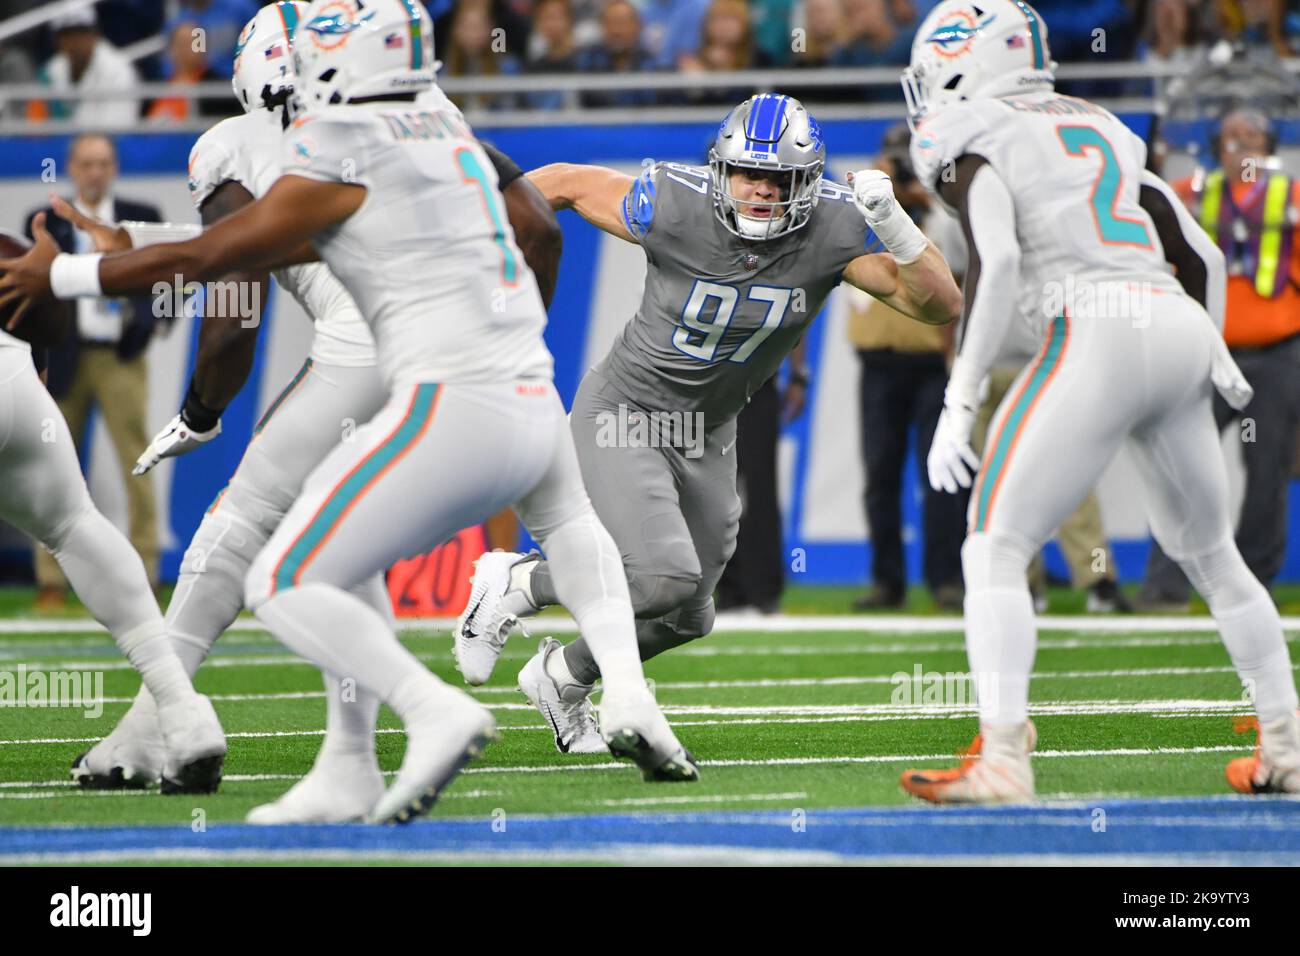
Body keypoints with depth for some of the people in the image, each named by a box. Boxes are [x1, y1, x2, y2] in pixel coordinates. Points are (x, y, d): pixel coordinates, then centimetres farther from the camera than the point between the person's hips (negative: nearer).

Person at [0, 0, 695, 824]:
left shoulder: (340, 154, -7)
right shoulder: (445, 135, 17)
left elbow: (207, 259, -1)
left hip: (451, 410, -8)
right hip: (536, 407, 8)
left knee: (284, 587, -3)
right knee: (571, 526, 39)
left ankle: (438, 716, -22)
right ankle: (628, 697, 17)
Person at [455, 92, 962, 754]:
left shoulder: (834, 229, -18)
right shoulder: (675, 209, -25)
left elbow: (941, 306, -22)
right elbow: (564, 182, -9)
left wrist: (894, 225, -36)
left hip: (708, 433, 5)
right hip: (625, 412, -5)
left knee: (685, 618, 15)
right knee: (662, 578, -25)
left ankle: (562, 677, 44)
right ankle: (516, 585, 3)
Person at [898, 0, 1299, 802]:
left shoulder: (977, 144, 3)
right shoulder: (1103, 131, 24)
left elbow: (996, 264, -14)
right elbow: (1200, 253, 24)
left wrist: (959, 403, -14)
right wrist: (1213, 356, 37)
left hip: (1097, 336, -7)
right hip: (1180, 332, 7)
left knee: (996, 550, -4)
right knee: (1211, 554, 22)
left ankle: (1001, 759, -18)